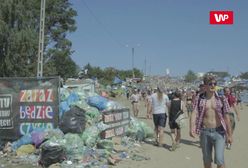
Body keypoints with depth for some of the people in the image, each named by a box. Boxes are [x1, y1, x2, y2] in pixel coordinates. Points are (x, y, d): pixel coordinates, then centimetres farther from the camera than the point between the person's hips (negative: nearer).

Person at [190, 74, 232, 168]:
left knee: (219, 160, -11)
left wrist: (229, 135, 1)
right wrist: (192, 128, -27)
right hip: (205, 132, 2)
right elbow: (194, 113, -12)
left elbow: (226, 117, 0)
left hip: (219, 132, -1)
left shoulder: (221, 99, -2)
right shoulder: (199, 98, -1)